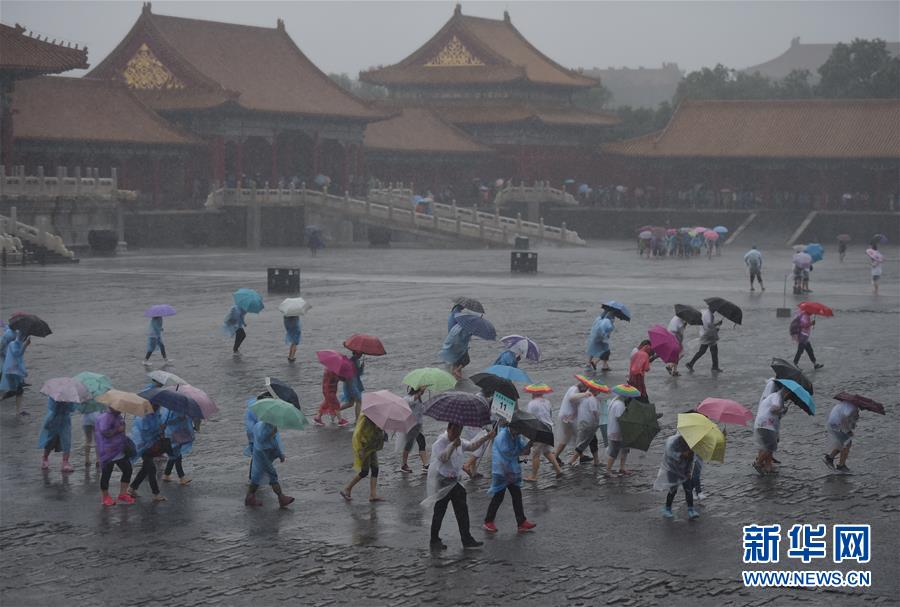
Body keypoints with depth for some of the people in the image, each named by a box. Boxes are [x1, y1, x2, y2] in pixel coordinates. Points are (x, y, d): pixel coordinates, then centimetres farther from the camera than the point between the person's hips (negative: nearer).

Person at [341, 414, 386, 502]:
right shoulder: (365, 419, -22)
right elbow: (357, 434, -23)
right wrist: (360, 450, -25)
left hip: (372, 447, 9)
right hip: (363, 447, -9)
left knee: (375, 469, 3)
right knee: (364, 472, -4)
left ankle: (373, 494, 3)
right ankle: (346, 489, 9)